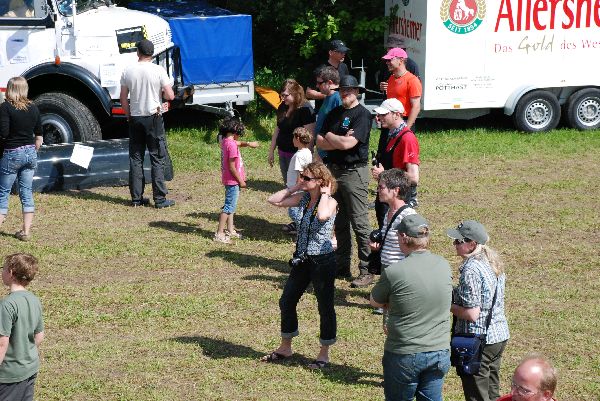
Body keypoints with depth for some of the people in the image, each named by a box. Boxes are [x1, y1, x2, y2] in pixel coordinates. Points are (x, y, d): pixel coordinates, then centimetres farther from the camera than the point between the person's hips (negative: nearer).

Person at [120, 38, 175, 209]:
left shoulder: (128, 71, 0)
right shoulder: (158, 70, -9)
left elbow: (123, 99, 3)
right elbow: (170, 96, -10)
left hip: (135, 118, 3)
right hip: (154, 118, -3)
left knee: (135, 158, 9)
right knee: (158, 159, 1)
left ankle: (136, 198, 11)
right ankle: (160, 199, -1)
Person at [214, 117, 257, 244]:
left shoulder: (225, 141, 4)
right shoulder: (232, 145, -22)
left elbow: (238, 142, 29)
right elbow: (232, 167, -22)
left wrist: (248, 143, 18)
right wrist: (241, 181, -15)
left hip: (228, 180, 10)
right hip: (233, 181, -10)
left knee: (231, 205, 21)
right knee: (229, 206, -4)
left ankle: (230, 230, 32)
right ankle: (219, 234, -3)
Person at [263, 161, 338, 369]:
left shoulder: (330, 202, -16)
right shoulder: (303, 198, 3)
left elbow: (322, 215, -39)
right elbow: (274, 200, 4)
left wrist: (325, 194, -23)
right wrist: (294, 188, -1)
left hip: (323, 260, -8)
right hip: (302, 259, 8)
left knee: (325, 307, 6)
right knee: (286, 301, 14)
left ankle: (324, 353, 19)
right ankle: (285, 348, 30)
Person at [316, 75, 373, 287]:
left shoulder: (362, 114, -10)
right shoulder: (334, 113, 13)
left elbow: (348, 144, -19)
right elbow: (319, 142, 6)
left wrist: (330, 137, -2)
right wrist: (340, 141, -10)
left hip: (354, 172, -8)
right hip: (334, 171, 8)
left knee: (360, 223, -7)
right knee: (339, 222, 14)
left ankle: (367, 271, -4)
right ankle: (341, 266, 24)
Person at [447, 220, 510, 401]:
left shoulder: (471, 270, -21)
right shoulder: (493, 261, 7)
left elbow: (472, 314, -23)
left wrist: (449, 305, -8)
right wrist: (456, 296, 13)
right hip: (500, 335, 9)